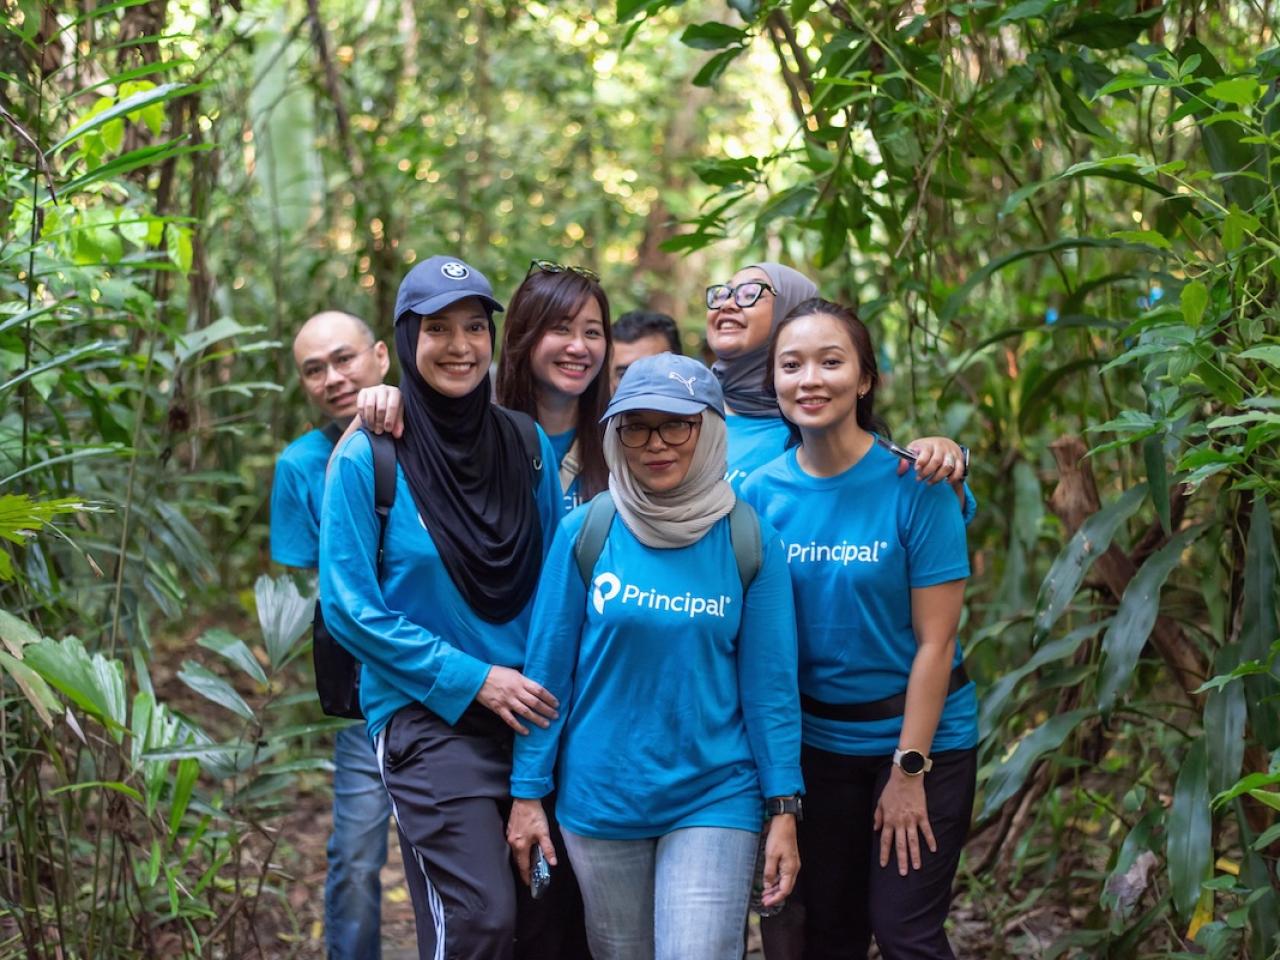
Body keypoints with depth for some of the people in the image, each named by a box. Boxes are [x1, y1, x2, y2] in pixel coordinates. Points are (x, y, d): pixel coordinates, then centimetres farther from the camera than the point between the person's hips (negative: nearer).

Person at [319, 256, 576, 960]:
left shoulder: (526, 445, 7)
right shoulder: (367, 458, -6)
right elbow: (349, 607, -7)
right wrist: (472, 679, -12)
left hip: (531, 711, 5)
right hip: (425, 715, -4)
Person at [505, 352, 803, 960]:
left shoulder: (751, 543, -4)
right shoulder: (584, 531, -4)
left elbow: (770, 685, -2)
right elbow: (547, 671, 0)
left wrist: (783, 809, -5)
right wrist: (528, 793, -1)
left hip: (714, 797, -1)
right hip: (599, 797, 1)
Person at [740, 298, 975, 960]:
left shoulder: (913, 485, -16)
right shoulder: (761, 492, -5)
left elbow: (935, 642, -15)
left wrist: (909, 769, -14)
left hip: (921, 732, -4)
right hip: (818, 737, 4)